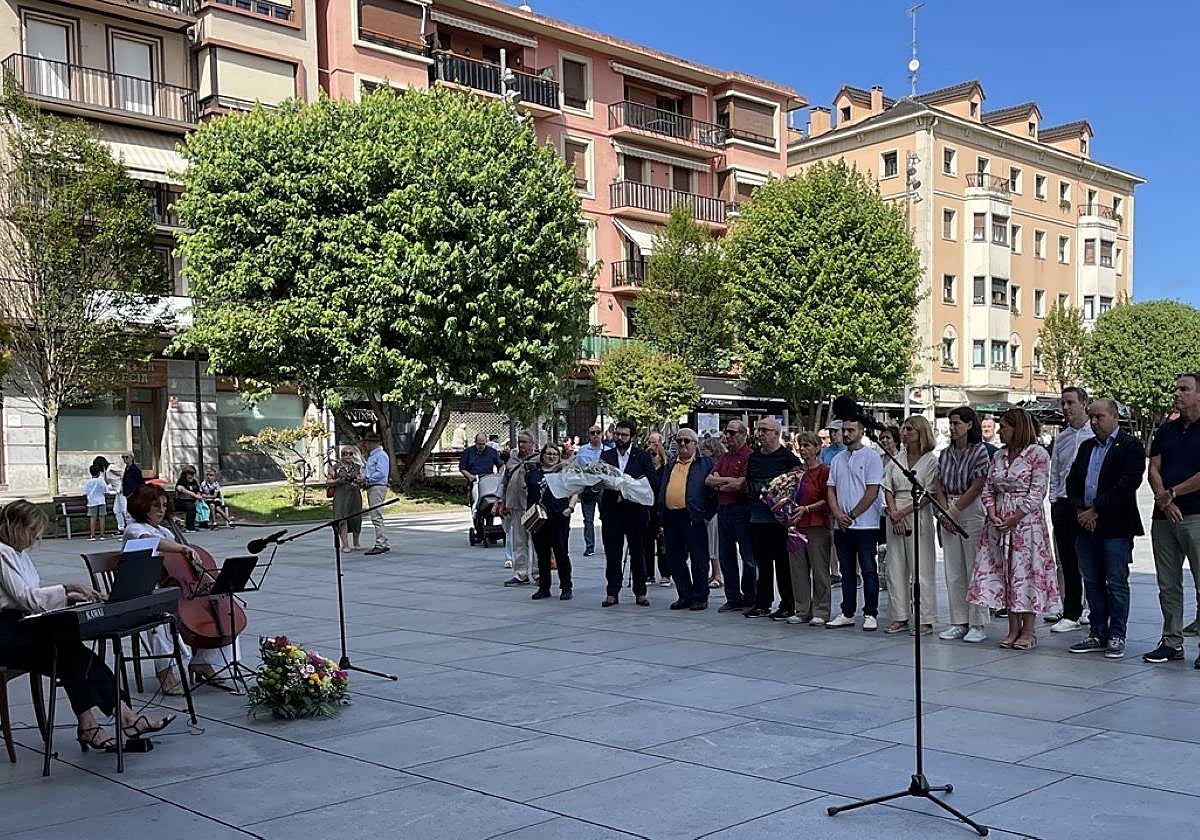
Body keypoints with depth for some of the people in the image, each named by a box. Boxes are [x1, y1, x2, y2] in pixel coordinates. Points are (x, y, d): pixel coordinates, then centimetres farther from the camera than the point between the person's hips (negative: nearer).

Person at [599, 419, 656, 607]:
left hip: (635, 509, -2)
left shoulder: (642, 456, 3)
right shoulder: (606, 455, 10)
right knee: (612, 554, 3)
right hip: (611, 510, 2)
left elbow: (651, 481, -4)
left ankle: (640, 593, 13)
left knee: (638, 553, 5)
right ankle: (612, 593, 9)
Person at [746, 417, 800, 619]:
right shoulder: (753, 457, 14)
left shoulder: (787, 456, -4)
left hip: (779, 517, -6)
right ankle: (762, 604, 19)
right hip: (757, 517, 6)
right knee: (762, 563, 12)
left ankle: (788, 606, 6)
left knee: (783, 563, -1)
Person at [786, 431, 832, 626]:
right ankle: (802, 611, 14)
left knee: (819, 570, -1)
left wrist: (806, 509, -17)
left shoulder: (824, 471, -5)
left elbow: (828, 501, -9)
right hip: (796, 525, 6)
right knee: (798, 569, 7)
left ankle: (821, 612, 5)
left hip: (817, 526, -6)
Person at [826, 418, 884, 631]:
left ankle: (871, 614, 3)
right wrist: (838, 514, -5)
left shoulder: (871, 457, -4)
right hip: (841, 525, 6)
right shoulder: (837, 459, 14)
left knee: (868, 570, -2)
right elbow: (831, 489, 11)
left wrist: (852, 515, -12)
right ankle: (847, 614, 17)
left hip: (865, 524, -6)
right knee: (847, 571, 11)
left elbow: (872, 492, -10)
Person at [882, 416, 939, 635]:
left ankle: (926, 620, 2)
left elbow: (928, 495, -8)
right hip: (895, 516, 5)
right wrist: (894, 514, -7)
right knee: (895, 569, 6)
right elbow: (888, 490, 8)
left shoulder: (931, 461, -2)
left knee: (921, 570, -4)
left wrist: (903, 513, -13)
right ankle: (900, 617, 13)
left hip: (918, 516, -5)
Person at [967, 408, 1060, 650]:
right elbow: (988, 488, 12)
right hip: (999, 522, 6)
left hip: (1027, 520, -6)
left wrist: (1014, 518, -15)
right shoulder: (999, 455, 13)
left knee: (1026, 571, -4)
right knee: (1003, 571, 6)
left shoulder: (1037, 453, -6)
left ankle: (1029, 631, 5)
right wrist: (992, 514, -5)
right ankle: (1013, 629, 13)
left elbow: (1037, 493, -11)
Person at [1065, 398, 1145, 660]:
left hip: (1116, 527, -6)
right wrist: (1080, 510, -4)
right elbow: (1072, 480, 12)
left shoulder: (1131, 446, -5)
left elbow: (1128, 484, -16)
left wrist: (1096, 510, -15)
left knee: (1117, 583, -1)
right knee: (1093, 583, 10)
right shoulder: (1086, 446, 16)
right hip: (1086, 525, 7)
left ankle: (1116, 636, 7)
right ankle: (1097, 634, 18)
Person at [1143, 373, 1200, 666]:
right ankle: (1172, 642, 18)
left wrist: (1172, 494, -8)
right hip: (1163, 516, 6)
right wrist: (1164, 500, -7)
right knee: (1168, 584, 10)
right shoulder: (1165, 430, 15)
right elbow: (1153, 470, 8)